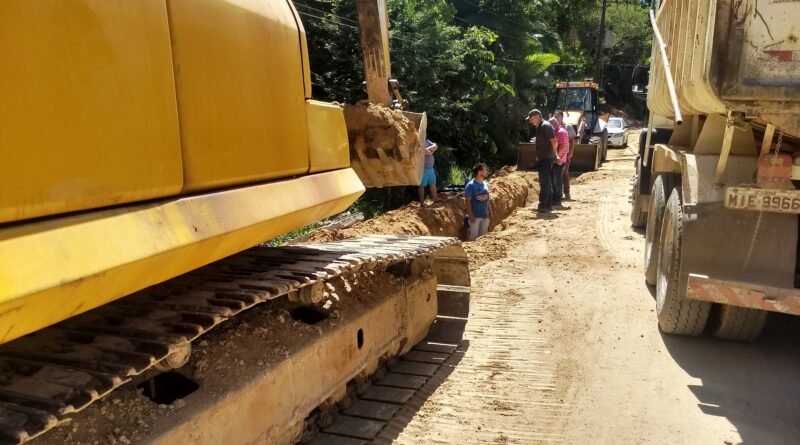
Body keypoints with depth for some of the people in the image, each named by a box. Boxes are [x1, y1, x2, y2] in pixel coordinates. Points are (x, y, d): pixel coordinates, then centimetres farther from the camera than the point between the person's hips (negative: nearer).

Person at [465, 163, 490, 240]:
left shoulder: (485, 184, 7)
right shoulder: (471, 185, -12)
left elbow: (487, 199, 12)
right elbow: (468, 201, -12)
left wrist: (489, 213, 10)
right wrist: (470, 215, -17)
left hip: (485, 215, 6)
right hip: (475, 216, -6)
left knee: (483, 236, 13)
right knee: (474, 236, 0)